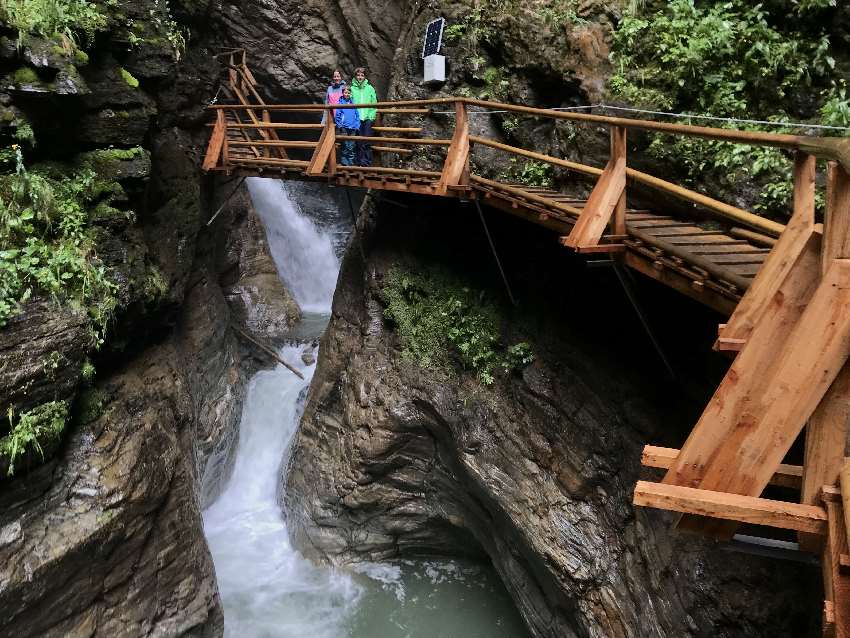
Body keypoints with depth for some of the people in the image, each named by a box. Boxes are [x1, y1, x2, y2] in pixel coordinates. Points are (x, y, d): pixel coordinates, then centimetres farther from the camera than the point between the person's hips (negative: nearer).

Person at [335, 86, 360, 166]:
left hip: (353, 128, 3)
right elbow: (337, 115, 1)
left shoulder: (353, 103, 9)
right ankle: (344, 160, 5)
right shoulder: (340, 103, 1)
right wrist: (339, 125, -6)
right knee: (345, 145, -3)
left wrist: (357, 125, 2)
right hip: (344, 127, -3)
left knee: (351, 146, 6)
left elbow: (357, 115, 10)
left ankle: (351, 160, 14)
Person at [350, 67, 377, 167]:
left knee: (367, 141, -6)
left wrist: (371, 116, -3)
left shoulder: (370, 88, 9)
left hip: (368, 118, 0)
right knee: (359, 142, -1)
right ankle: (360, 161, 3)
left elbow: (374, 104, 7)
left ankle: (367, 161, -4)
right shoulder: (352, 88, 8)